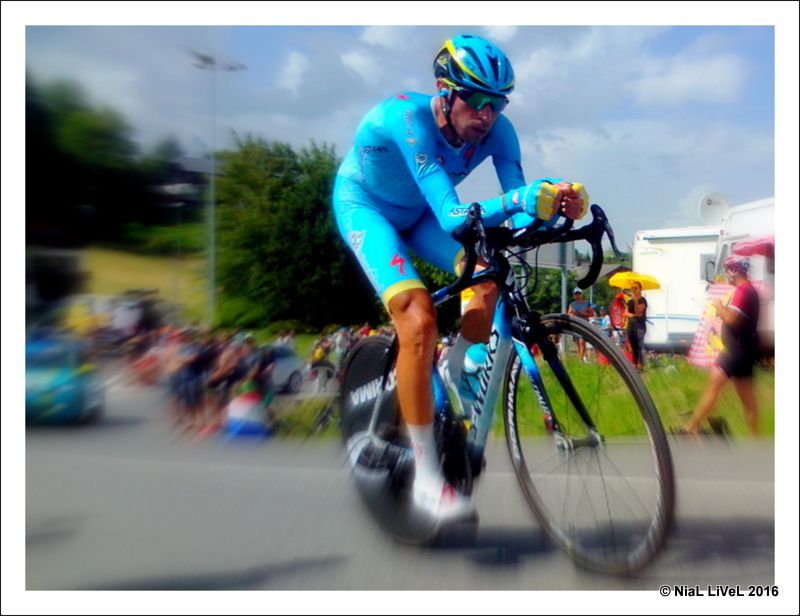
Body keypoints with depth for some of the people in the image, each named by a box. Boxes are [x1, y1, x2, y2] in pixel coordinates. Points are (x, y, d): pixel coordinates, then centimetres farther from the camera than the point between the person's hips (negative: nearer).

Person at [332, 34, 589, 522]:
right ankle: (427, 480, -20)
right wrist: (518, 199, -61)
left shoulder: (497, 130, -22)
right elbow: (453, 218, -47)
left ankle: (455, 380, 8)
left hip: (418, 213, 6)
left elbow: (519, 212, -26)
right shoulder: (409, 119, -38)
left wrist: (554, 204, -48)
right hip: (366, 207, -5)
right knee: (419, 319, -25)